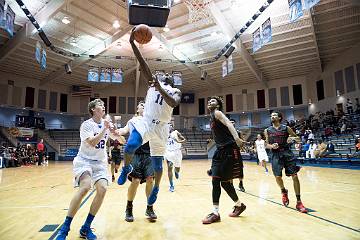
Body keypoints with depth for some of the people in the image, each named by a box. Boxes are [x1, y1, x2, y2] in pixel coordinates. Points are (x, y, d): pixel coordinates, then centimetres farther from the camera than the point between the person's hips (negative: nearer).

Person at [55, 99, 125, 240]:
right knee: (85, 186, -28)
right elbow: (92, 143, -25)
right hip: (84, 160, -4)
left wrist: (114, 132, -14)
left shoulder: (107, 124, 3)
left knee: (102, 189, -16)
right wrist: (104, 129, -24)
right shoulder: (86, 124, -11)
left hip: (100, 162, 5)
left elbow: (122, 141, 4)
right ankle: (65, 228, -13)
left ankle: (86, 228, 0)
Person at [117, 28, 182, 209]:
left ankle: (156, 188, 35)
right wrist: (132, 43, -4)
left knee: (157, 162, 9)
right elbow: (143, 64, 4)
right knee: (130, 146, -27)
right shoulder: (153, 82, 15)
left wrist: (160, 88, -25)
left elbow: (173, 104, -15)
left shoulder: (175, 91, 9)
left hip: (161, 127, 0)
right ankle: (126, 168, 6)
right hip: (145, 122, 1)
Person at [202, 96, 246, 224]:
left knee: (225, 182, -3)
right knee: (215, 180, 5)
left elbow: (229, 124, -24)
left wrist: (236, 138, -40)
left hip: (229, 150, -8)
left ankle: (239, 204, 16)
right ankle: (215, 213, 16)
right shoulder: (212, 118, 19)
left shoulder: (218, 113, -6)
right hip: (220, 150, 9)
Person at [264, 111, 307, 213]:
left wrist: (293, 138, -11)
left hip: (287, 152, 0)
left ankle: (299, 202, 4)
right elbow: (267, 145, 9)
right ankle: (284, 191, 29)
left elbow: (298, 139, 11)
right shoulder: (267, 130, 8)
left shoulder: (286, 128, 5)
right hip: (275, 154, 1)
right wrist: (272, 146, -14)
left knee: (294, 176, -5)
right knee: (278, 177, -5)